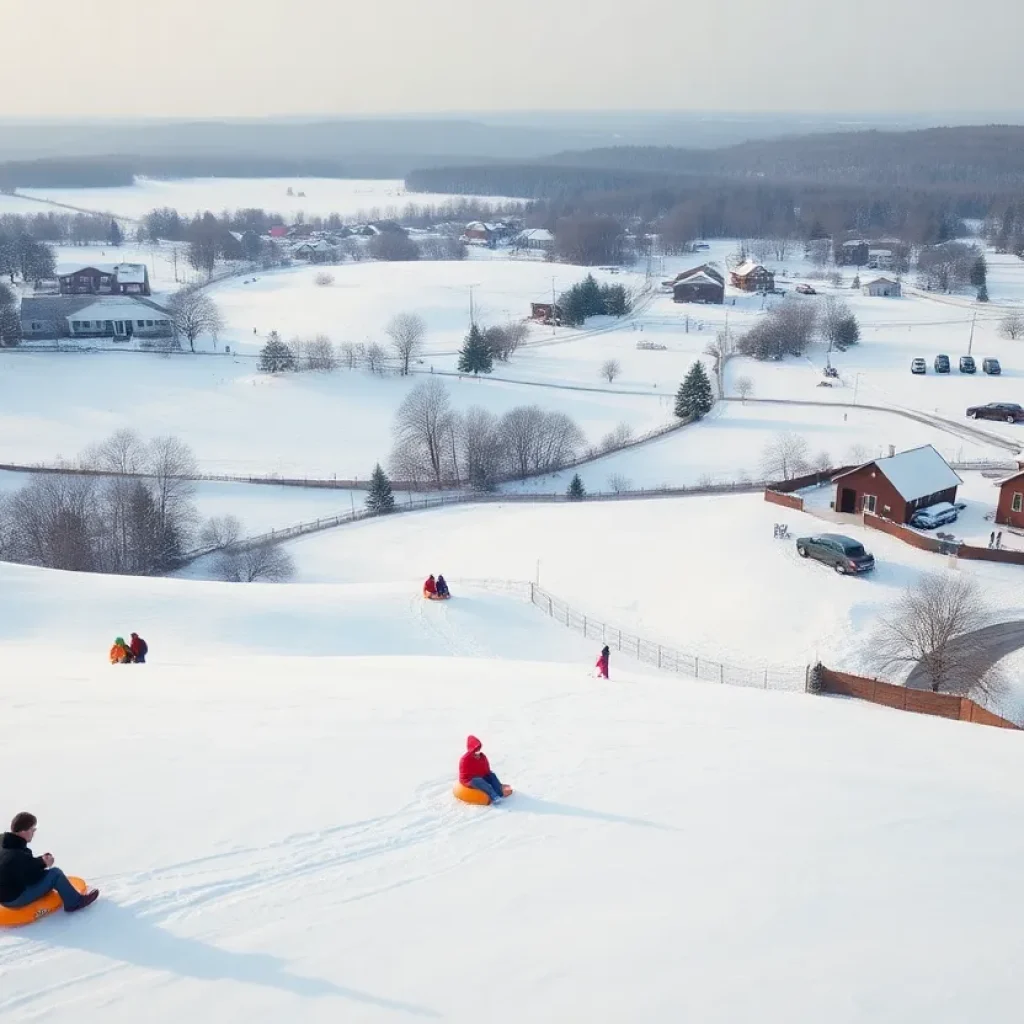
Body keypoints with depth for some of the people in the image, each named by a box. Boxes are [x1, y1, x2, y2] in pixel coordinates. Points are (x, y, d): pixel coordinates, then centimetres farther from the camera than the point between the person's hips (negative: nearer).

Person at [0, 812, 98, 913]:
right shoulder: (18, 855, -30)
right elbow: (31, 877, -20)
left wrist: (40, 860, 0)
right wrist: (44, 864, -4)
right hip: (13, 898, -10)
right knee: (55, 873, -8)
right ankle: (75, 903, 5)